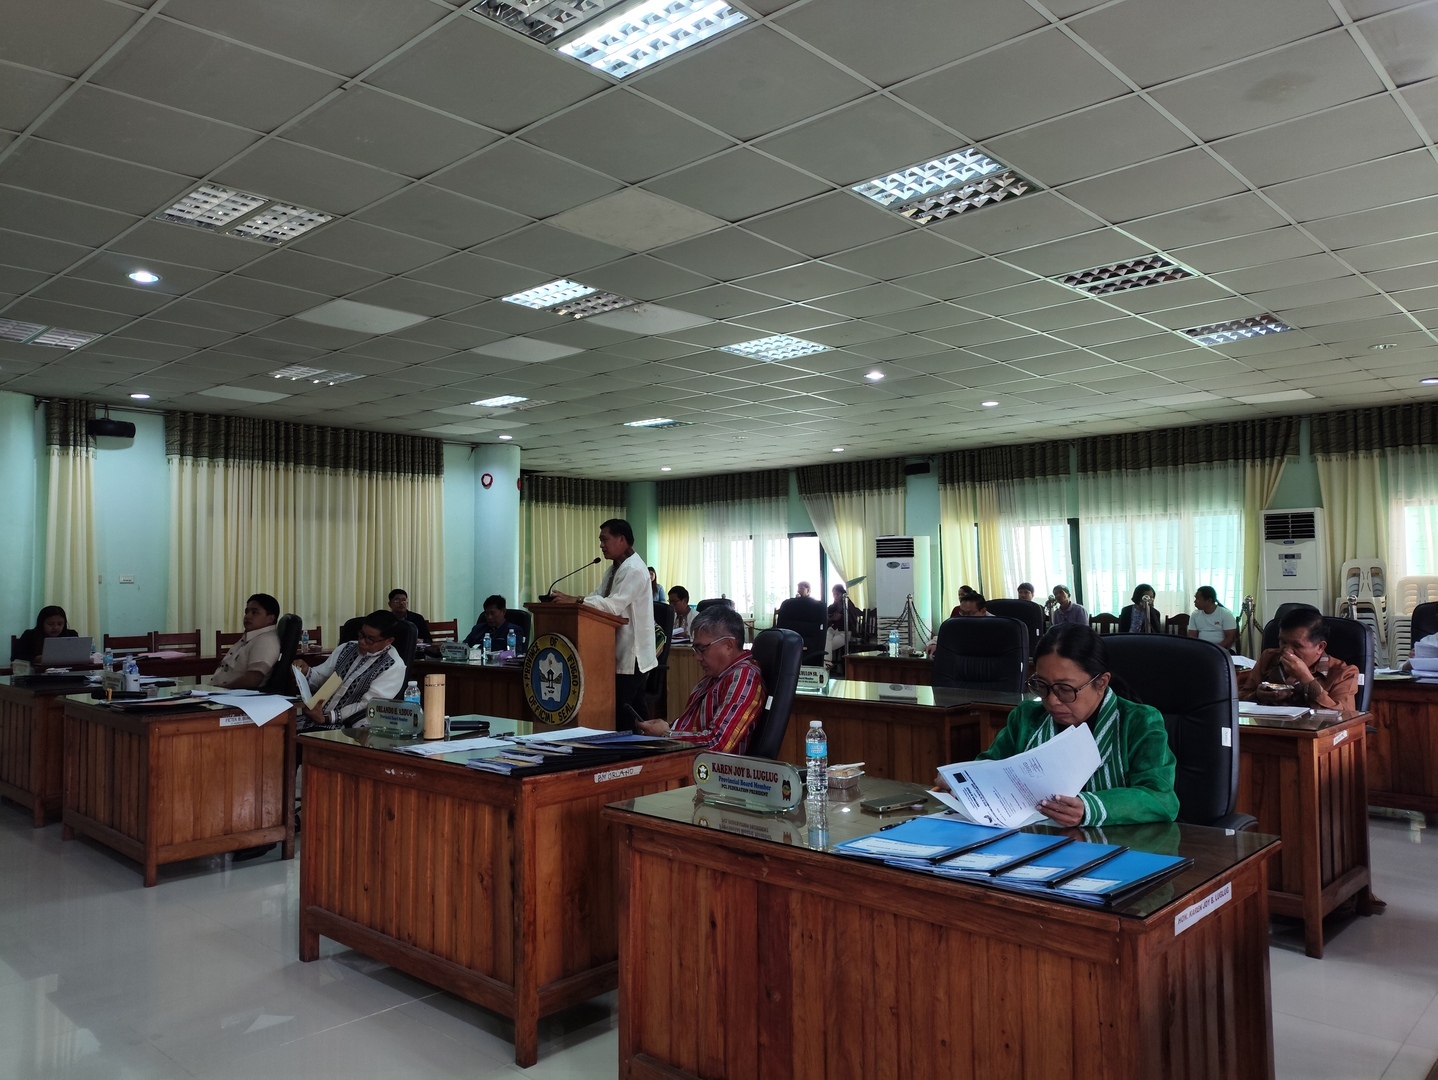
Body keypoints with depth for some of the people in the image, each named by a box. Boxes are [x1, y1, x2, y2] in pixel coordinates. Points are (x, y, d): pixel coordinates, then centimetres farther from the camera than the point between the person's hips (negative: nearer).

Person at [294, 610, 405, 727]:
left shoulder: (394, 666, -9)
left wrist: (326, 717, -24)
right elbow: (320, 678, 18)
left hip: (349, 729, -6)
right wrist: (306, 672, -5)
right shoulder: (346, 648, 11)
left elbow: (367, 706, -15)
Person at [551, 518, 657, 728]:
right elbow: (599, 596, 10)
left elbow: (613, 606, -27)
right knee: (635, 709, 15)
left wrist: (576, 600, -29)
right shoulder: (615, 568, 16)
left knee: (624, 714, -9)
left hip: (631, 655, -10)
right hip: (622, 653, 10)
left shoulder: (633, 570, -16)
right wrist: (572, 600, -7)